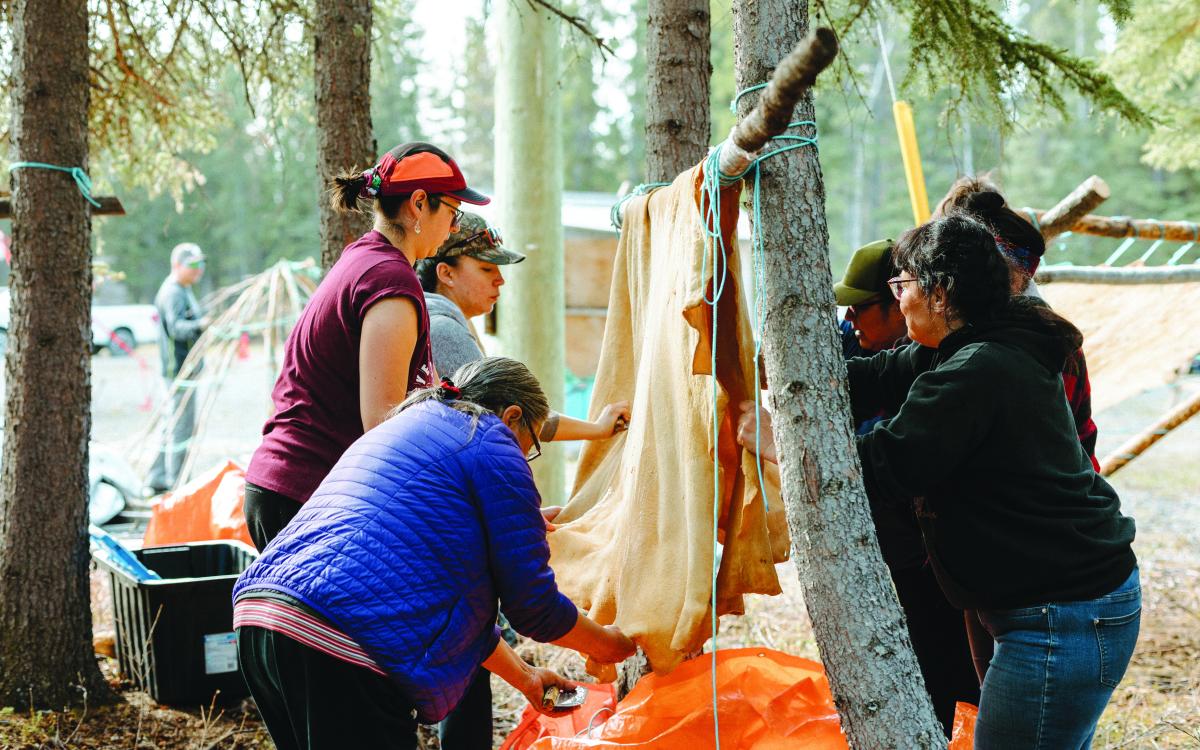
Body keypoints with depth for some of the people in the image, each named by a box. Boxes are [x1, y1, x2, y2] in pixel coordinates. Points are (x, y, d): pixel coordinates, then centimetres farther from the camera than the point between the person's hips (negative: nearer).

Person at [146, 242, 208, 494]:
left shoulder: (184, 291, 18)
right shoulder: (172, 293, -16)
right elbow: (176, 327, -32)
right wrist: (200, 325, -46)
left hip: (187, 367, 11)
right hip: (180, 369, -11)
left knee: (173, 426, 15)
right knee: (181, 427, -10)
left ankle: (157, 480, 22)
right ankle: (178, 485, -8)